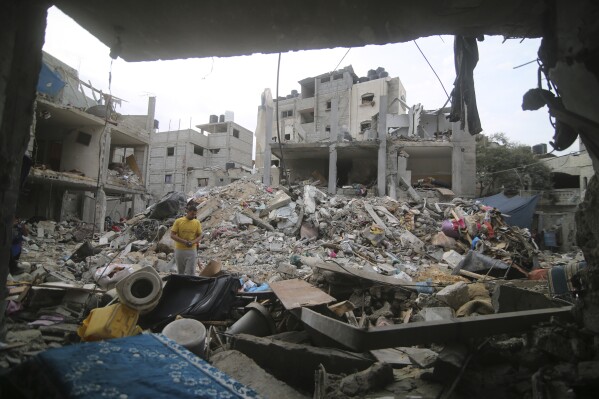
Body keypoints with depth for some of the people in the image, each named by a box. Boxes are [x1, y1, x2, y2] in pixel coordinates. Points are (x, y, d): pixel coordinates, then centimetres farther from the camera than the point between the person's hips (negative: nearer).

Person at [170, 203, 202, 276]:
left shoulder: (197, 223, -1)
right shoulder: (178, 221, -6)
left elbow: (199, 236, 4)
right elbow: (172, 235, -8)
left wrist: (193, 242, -17)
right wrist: (184, 241, -20)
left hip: (191, 250, 0)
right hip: (179, 250, 0)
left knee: (191, 272, -2)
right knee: (180, 271, 14)